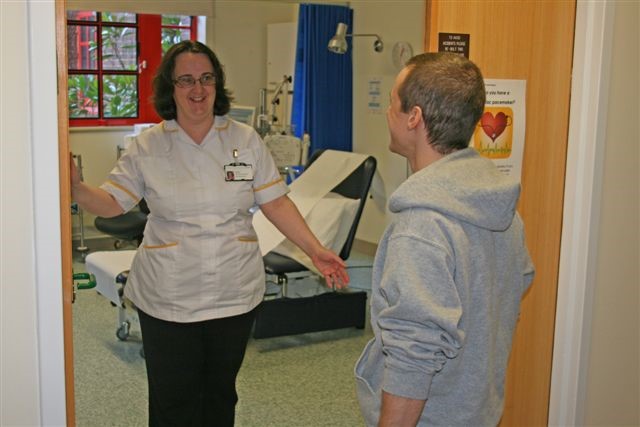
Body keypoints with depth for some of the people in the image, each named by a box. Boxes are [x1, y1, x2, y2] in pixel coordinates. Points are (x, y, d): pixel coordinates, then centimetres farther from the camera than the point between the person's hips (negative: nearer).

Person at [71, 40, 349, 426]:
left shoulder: (246, 140, 0)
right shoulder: (148, 147, -3)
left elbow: (276, 203, 1)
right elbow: (111, 203, -5)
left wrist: (316, 251, -6)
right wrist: (76, 188, -25)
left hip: (235, 294, 2)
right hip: (168, 300, -1)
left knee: (220, 393, 17)